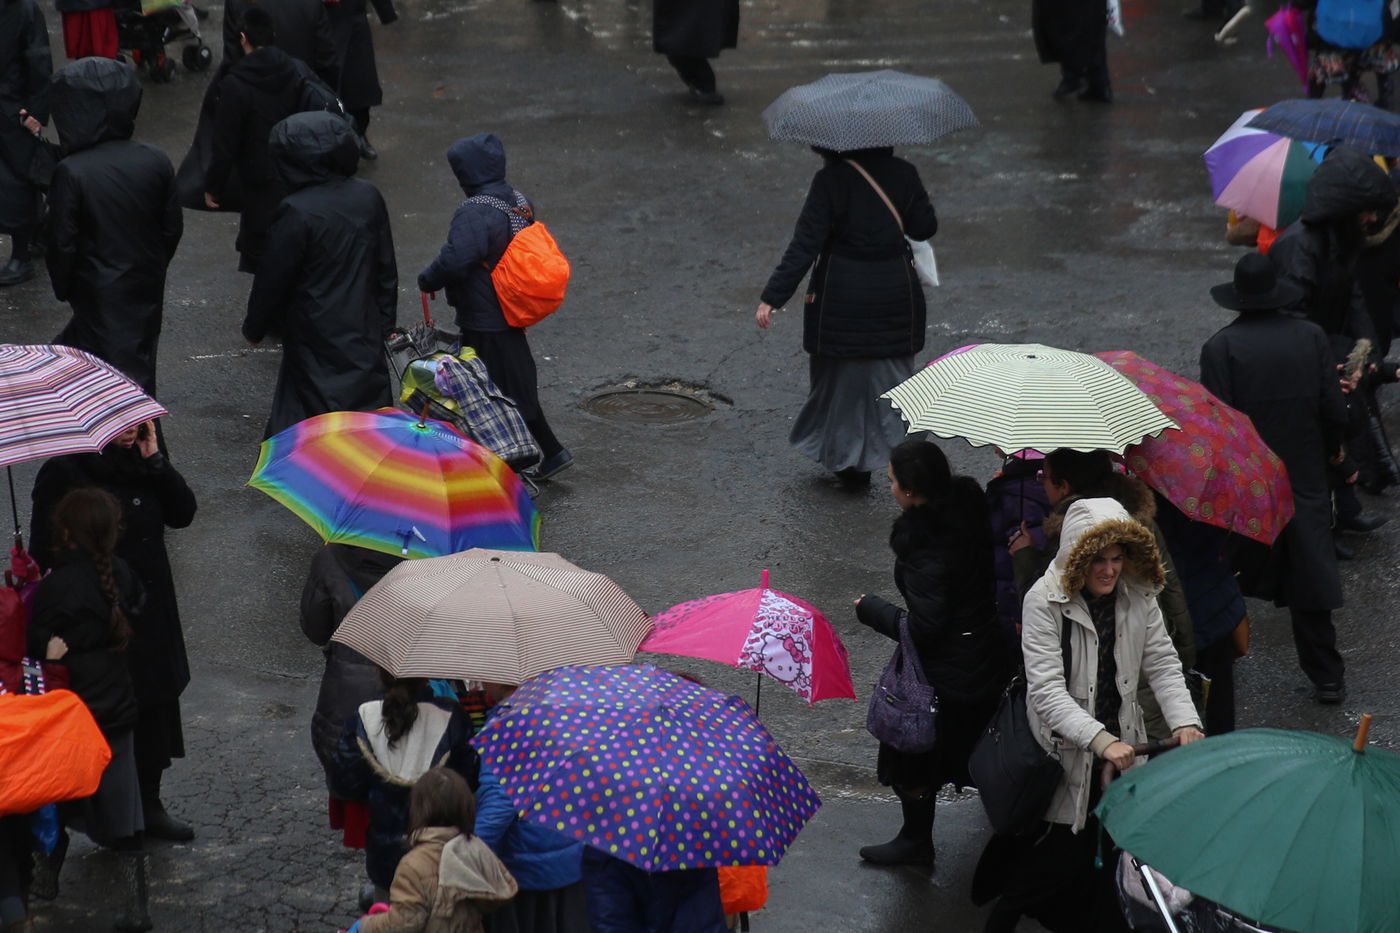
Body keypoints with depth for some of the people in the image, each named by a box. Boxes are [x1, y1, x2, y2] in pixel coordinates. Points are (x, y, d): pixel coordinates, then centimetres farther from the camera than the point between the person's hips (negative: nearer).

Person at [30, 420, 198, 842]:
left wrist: (154, 459, -8)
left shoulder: (141, 463, 7)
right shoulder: (64, 472, -12)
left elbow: (183, 514, -2)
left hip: (151, 613, 6)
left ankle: (149, 805, 26)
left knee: (155, 708, 12)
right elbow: (46, 550, -12)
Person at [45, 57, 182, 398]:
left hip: (99, 294, -5)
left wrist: (63, 287, 2)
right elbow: (173, 227, 0)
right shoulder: (156, 162, -10)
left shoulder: (72, 172, -23)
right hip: (147, 289, 5)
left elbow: (62, 244, -16)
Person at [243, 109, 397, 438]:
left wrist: (254, 327, 5)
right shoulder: (368, 197, -3)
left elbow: (272, 279, -11)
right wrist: (384, 322, 18)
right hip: (365, 335, 6)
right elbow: (387, 268, 6)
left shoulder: (296, 213, -22)